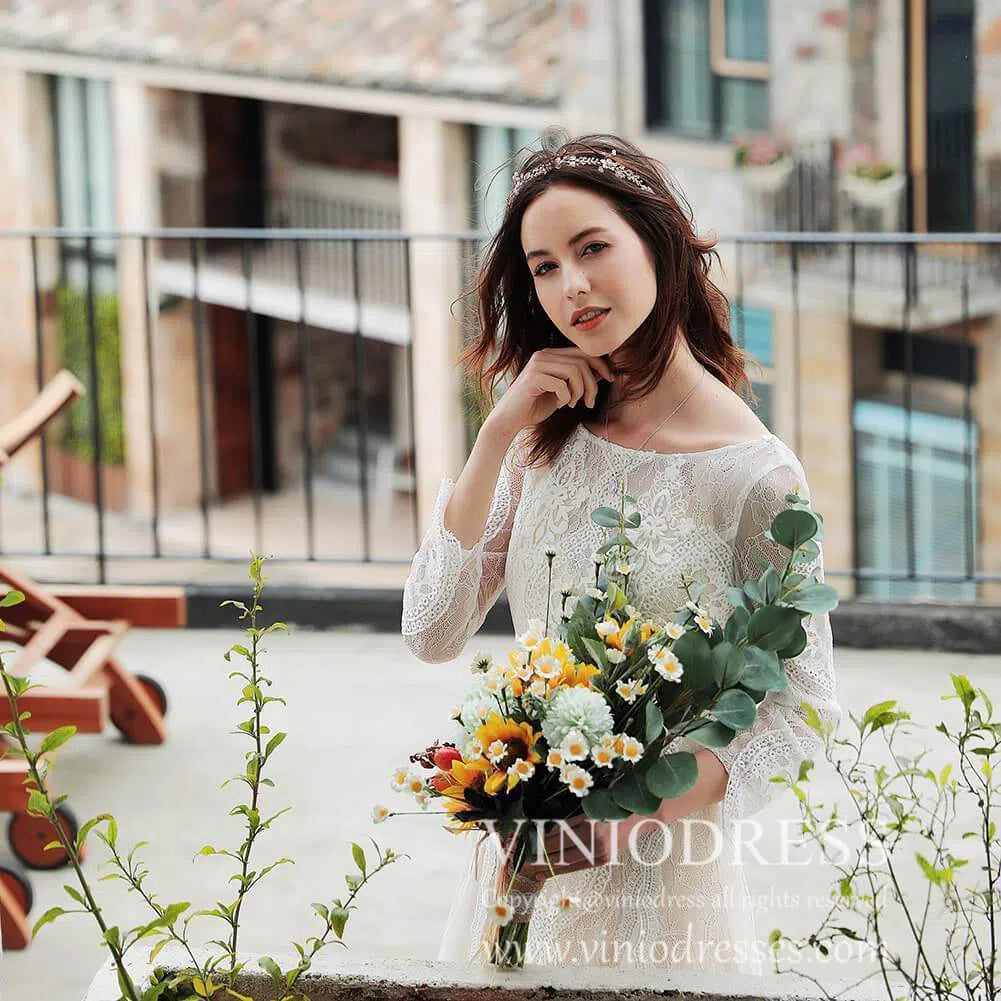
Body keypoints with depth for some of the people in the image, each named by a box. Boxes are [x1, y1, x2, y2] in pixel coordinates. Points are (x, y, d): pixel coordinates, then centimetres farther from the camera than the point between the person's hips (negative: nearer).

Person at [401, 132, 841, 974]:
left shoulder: (754, 476, -15)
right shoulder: (550, 437, 1)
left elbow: (805, 711, -11)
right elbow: (433, 633, -4)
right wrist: (498, 434, -12)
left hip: (657, 871, -5)